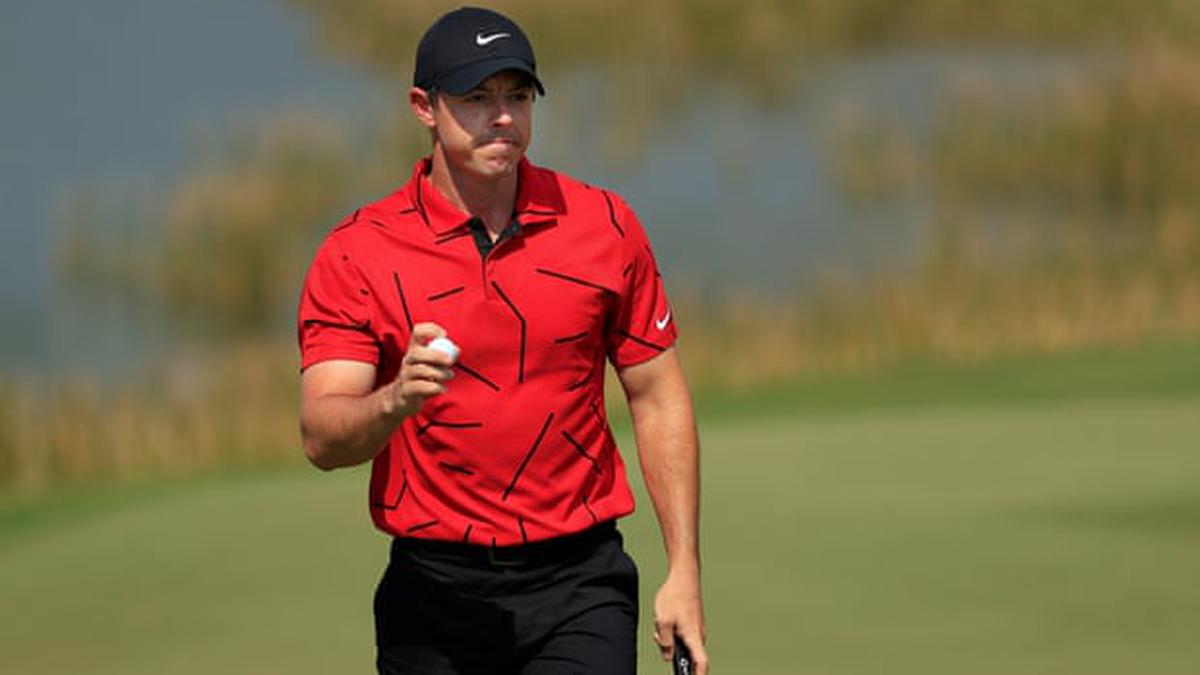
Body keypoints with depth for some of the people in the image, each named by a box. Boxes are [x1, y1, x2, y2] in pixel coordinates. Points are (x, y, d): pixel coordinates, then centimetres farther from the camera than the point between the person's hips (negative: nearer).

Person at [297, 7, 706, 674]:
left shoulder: (607, 225, 5)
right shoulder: (356, 253, -2)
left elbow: (659, 400, 10)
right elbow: (322, 437, -11)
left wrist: (684, 571, 4)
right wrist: (396, 400, -33)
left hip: (580, 588, 0)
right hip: (435, 589, 0)